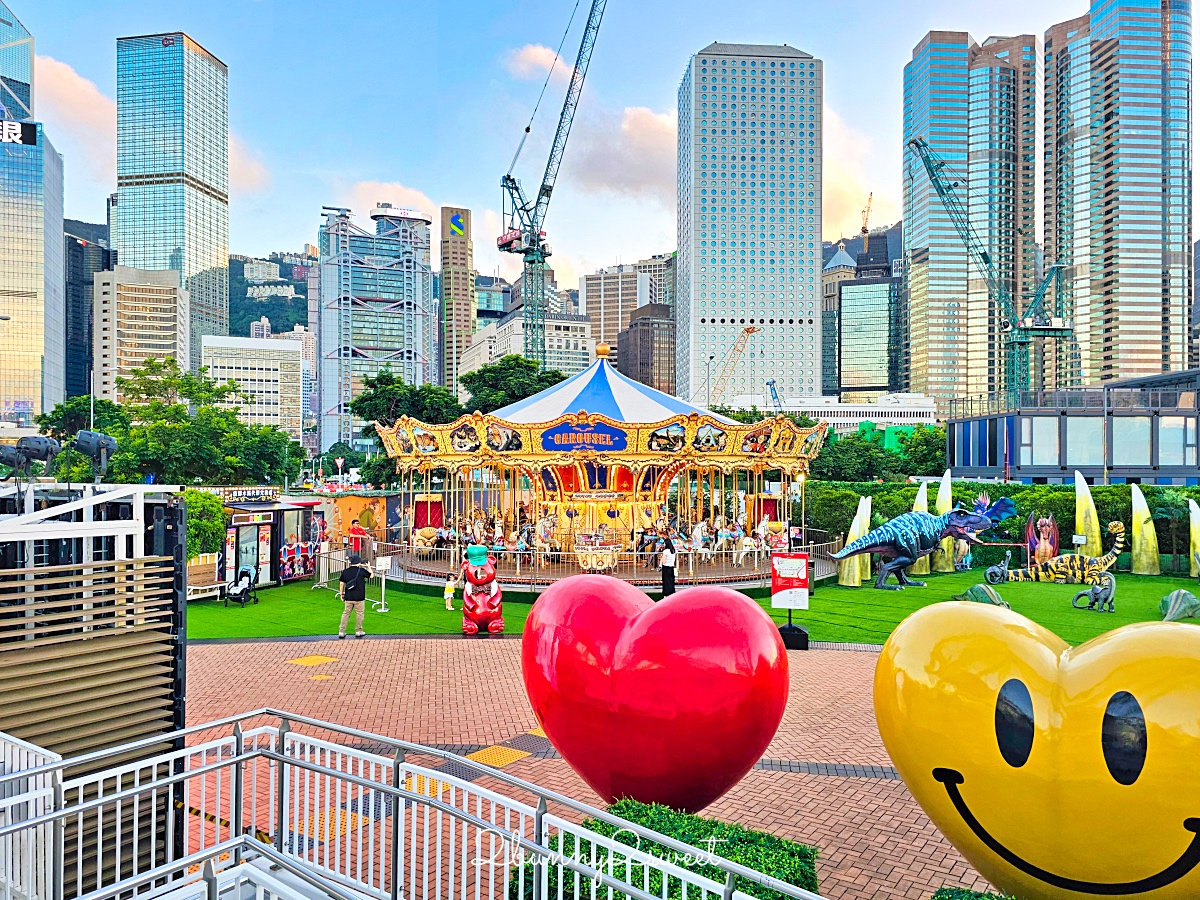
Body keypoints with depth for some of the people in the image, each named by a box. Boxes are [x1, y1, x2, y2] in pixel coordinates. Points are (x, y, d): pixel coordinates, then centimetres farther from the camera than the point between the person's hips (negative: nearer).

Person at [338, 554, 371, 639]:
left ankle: (341, 632, 10)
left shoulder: (345, 571, 2)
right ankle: (358, 631, 16)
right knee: (359, 613, 10)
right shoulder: (362, 570, -8)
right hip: (359, 597, -3)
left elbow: (341, 584, 4)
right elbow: (371, 575, 5)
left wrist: (341, 594, 14)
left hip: (348, 597, 3)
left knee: (346, 613, 11)